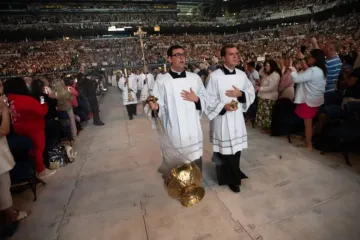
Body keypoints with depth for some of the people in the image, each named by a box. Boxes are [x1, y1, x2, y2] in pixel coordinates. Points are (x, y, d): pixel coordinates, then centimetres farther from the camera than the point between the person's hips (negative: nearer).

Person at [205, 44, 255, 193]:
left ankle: (234, 175, 39)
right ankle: (227, 178, 27)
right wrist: (223, 107, -23)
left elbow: (252, 93, 9)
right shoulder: (215, 76, -12)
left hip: (237, 118, 5)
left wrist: (240, 94, -10)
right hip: (221, 119, -5)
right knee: (224, 150, 5)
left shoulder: (242, 75, 5)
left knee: (236, 148, 16)